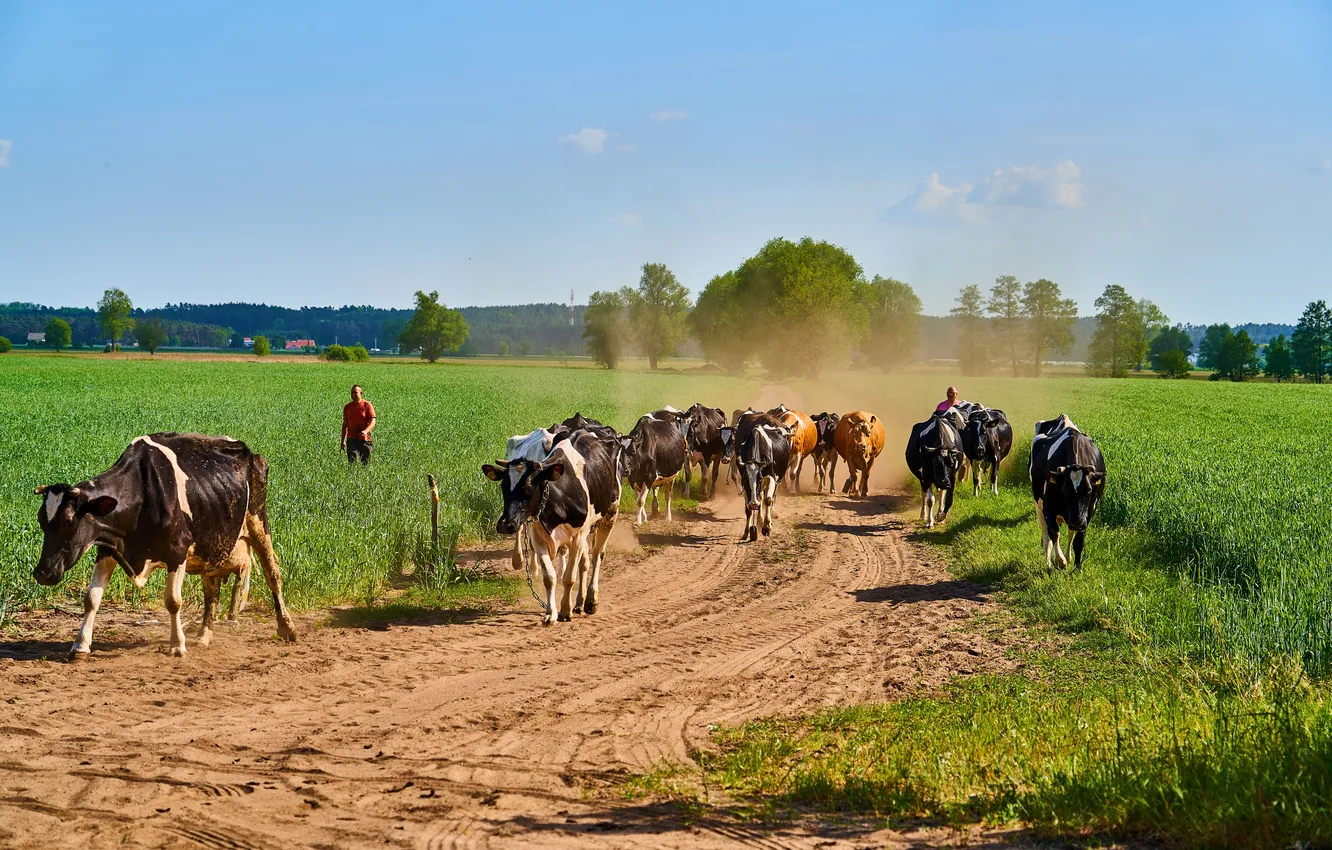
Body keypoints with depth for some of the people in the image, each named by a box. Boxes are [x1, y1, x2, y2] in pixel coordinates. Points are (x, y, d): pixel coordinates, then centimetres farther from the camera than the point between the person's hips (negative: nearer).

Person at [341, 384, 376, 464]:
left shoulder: (367, 405, -1)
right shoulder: (347, 407, 11)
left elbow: (372, 422, -7)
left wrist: (366, 431, -27)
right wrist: (343, 441, 16)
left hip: (364, 439, -2)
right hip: (351, 439, 2)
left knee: (365, 462, 2)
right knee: (352, 461, -9)